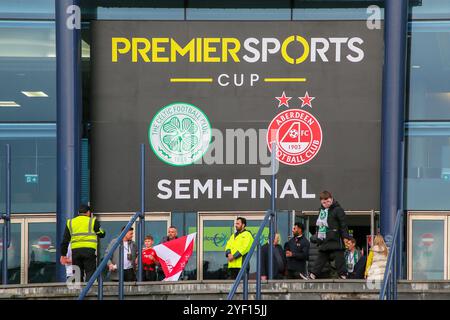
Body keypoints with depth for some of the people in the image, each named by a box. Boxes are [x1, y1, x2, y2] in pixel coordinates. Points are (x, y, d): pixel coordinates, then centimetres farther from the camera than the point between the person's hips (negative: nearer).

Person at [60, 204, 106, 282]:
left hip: (75, 251, 3)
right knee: (90, 273, -4)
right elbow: (102, 234, 13)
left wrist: (63, 255, 19)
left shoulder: (70, 222, 16)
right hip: (89, 250, -3)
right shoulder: (92, 221, 5)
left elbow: (65, 240, 15)